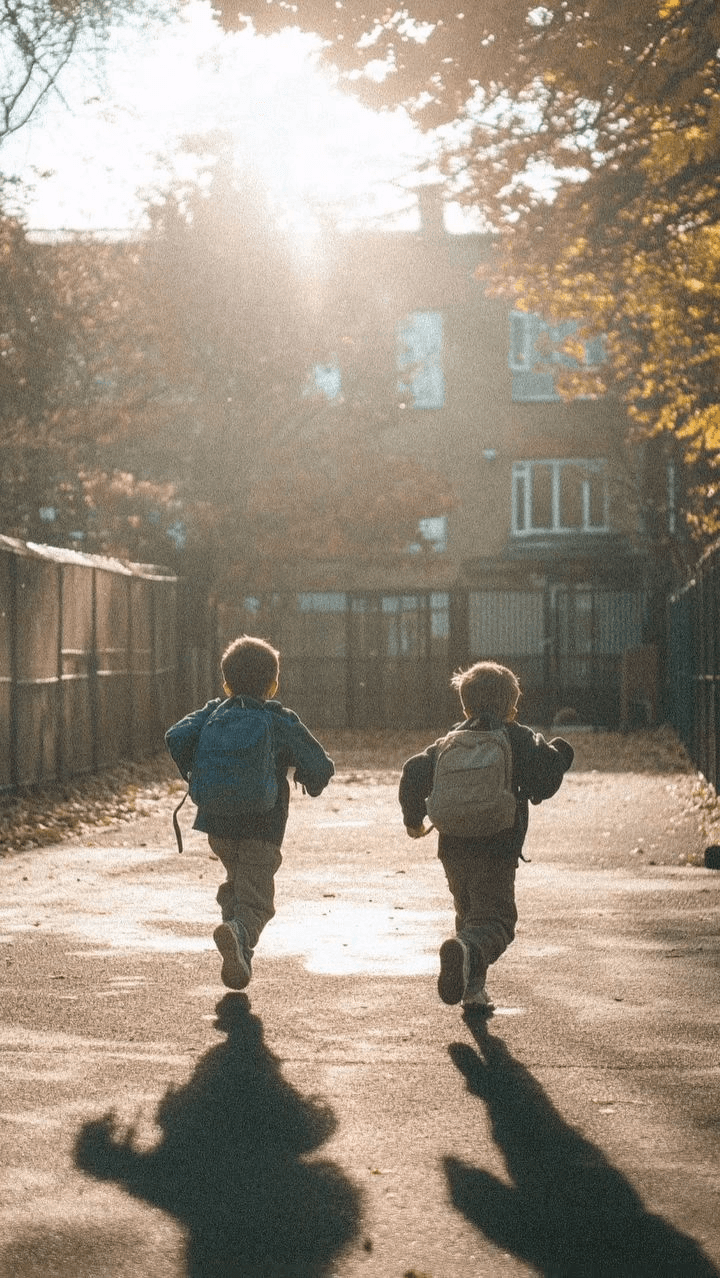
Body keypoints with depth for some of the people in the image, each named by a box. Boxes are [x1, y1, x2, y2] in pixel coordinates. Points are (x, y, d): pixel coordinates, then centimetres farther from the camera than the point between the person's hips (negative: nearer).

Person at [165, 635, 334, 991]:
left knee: (237, 882, 27)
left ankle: (240, 954, 22)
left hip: (217, 823, 4)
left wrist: (192, 775, 6)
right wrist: (311, 785, 18)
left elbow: (176, 737, -10)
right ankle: (240, 932, -36)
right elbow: (321, 767, -5)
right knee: (255, 899, -5)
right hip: (262, 828, -4)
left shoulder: (213, 713, 5)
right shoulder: (282, 721, -2)